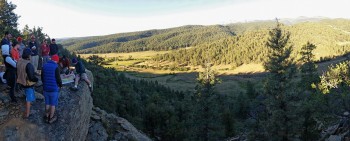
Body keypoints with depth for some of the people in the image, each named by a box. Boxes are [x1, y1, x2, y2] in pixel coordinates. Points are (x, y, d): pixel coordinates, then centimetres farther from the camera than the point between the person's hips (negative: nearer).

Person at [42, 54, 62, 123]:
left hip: (46, 88, 6)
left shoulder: (44, 66, 2)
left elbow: (42, 77, 11)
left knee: (47, 103, 20)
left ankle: (47, 116, 32)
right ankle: (51, 118, 18)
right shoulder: (56, 67, -17)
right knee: (53, 104, 9)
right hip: (54, 88, -5)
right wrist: (60, 85, 4)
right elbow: (58, 78, -15)